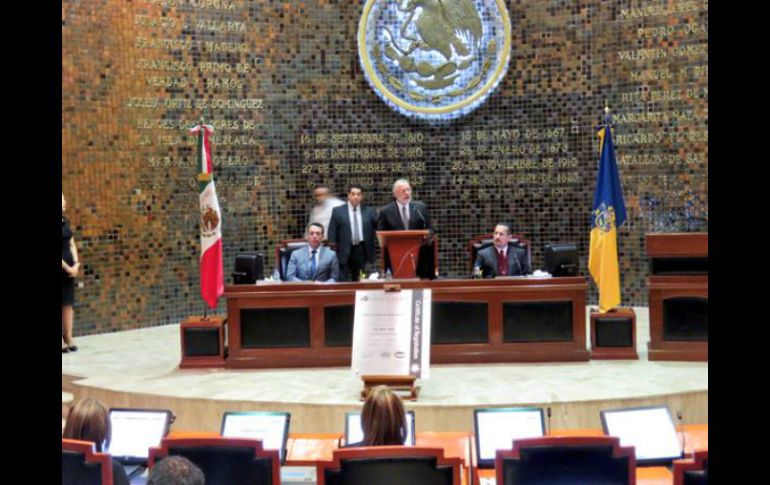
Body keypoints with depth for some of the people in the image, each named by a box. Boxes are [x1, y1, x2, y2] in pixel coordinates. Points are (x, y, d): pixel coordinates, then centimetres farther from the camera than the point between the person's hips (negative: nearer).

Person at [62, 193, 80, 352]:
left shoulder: (65, 221, 10)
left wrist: (76, 263, 1)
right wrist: (68, 268, -13)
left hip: (69, 267, 7)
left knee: (68, 303, 10)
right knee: (64, 303, -2)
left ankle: (68, 337, 17)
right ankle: (63, 340, 4)